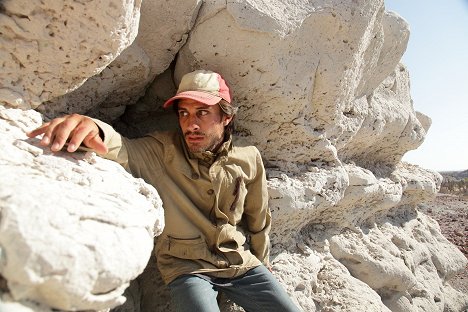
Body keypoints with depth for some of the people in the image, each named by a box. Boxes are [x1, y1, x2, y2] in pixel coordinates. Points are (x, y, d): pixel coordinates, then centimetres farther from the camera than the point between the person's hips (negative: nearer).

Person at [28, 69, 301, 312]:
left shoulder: (249, 159, -5)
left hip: (243, 264, 3)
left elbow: (258, 220, 6)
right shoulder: (159, 152, -11)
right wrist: (95, 130, -54)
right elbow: (120, 149, -31)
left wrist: (261, 262, 19)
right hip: (187, 266, -2)